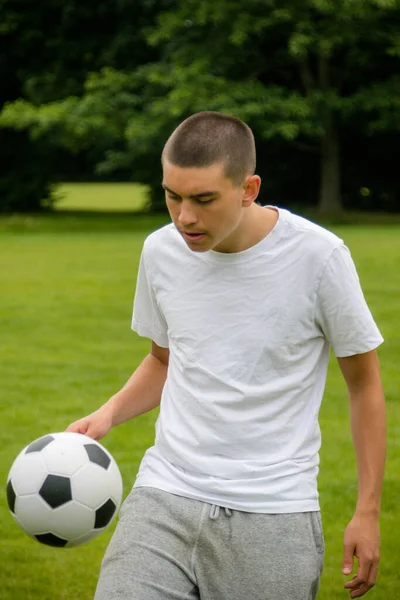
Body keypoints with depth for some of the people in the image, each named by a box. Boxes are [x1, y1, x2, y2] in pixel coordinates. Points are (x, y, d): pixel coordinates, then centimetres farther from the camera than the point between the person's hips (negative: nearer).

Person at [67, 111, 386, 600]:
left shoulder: (317, 256, -9)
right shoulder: (161, 251, 3)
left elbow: (363, 381, 1)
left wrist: (367, 511, 0)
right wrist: (109, 413, 1)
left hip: (273, 515, -3)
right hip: (164, 496, 3)